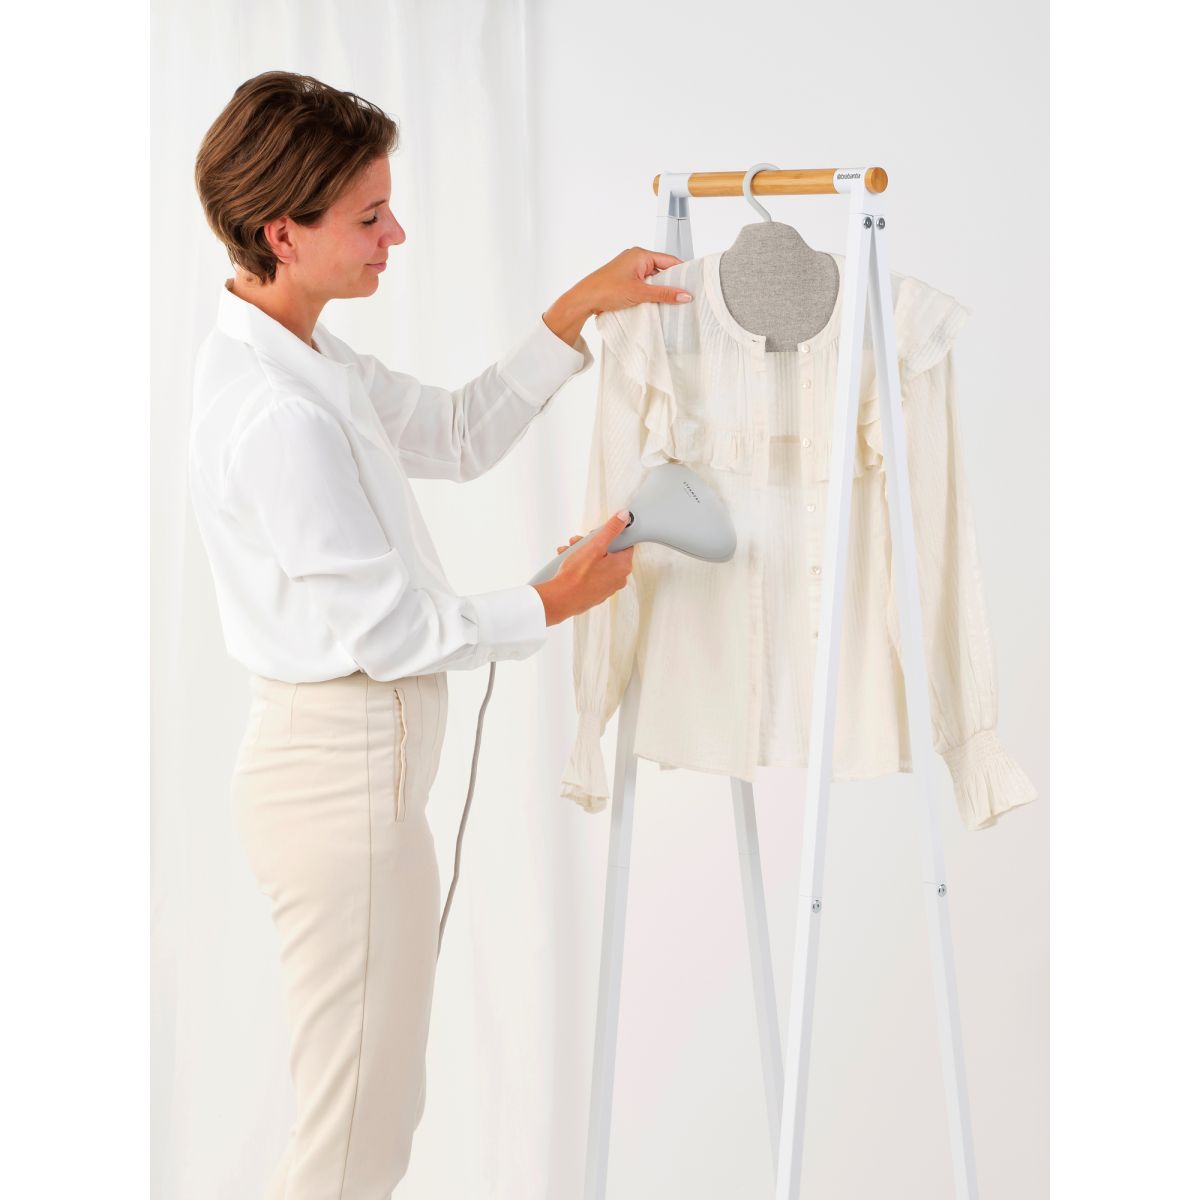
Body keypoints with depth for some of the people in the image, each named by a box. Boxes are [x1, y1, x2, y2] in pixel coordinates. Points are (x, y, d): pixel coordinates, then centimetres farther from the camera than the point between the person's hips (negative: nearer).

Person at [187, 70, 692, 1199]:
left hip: (358, 755, 11)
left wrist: (574, 313, 9)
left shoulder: (302, 358, 7)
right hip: (344, 769, -11)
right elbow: (389, 631, -20)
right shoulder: (273, 411, -25)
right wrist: (555, 603, -7)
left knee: (376, 1107, 21)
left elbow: (459, 435, 16)